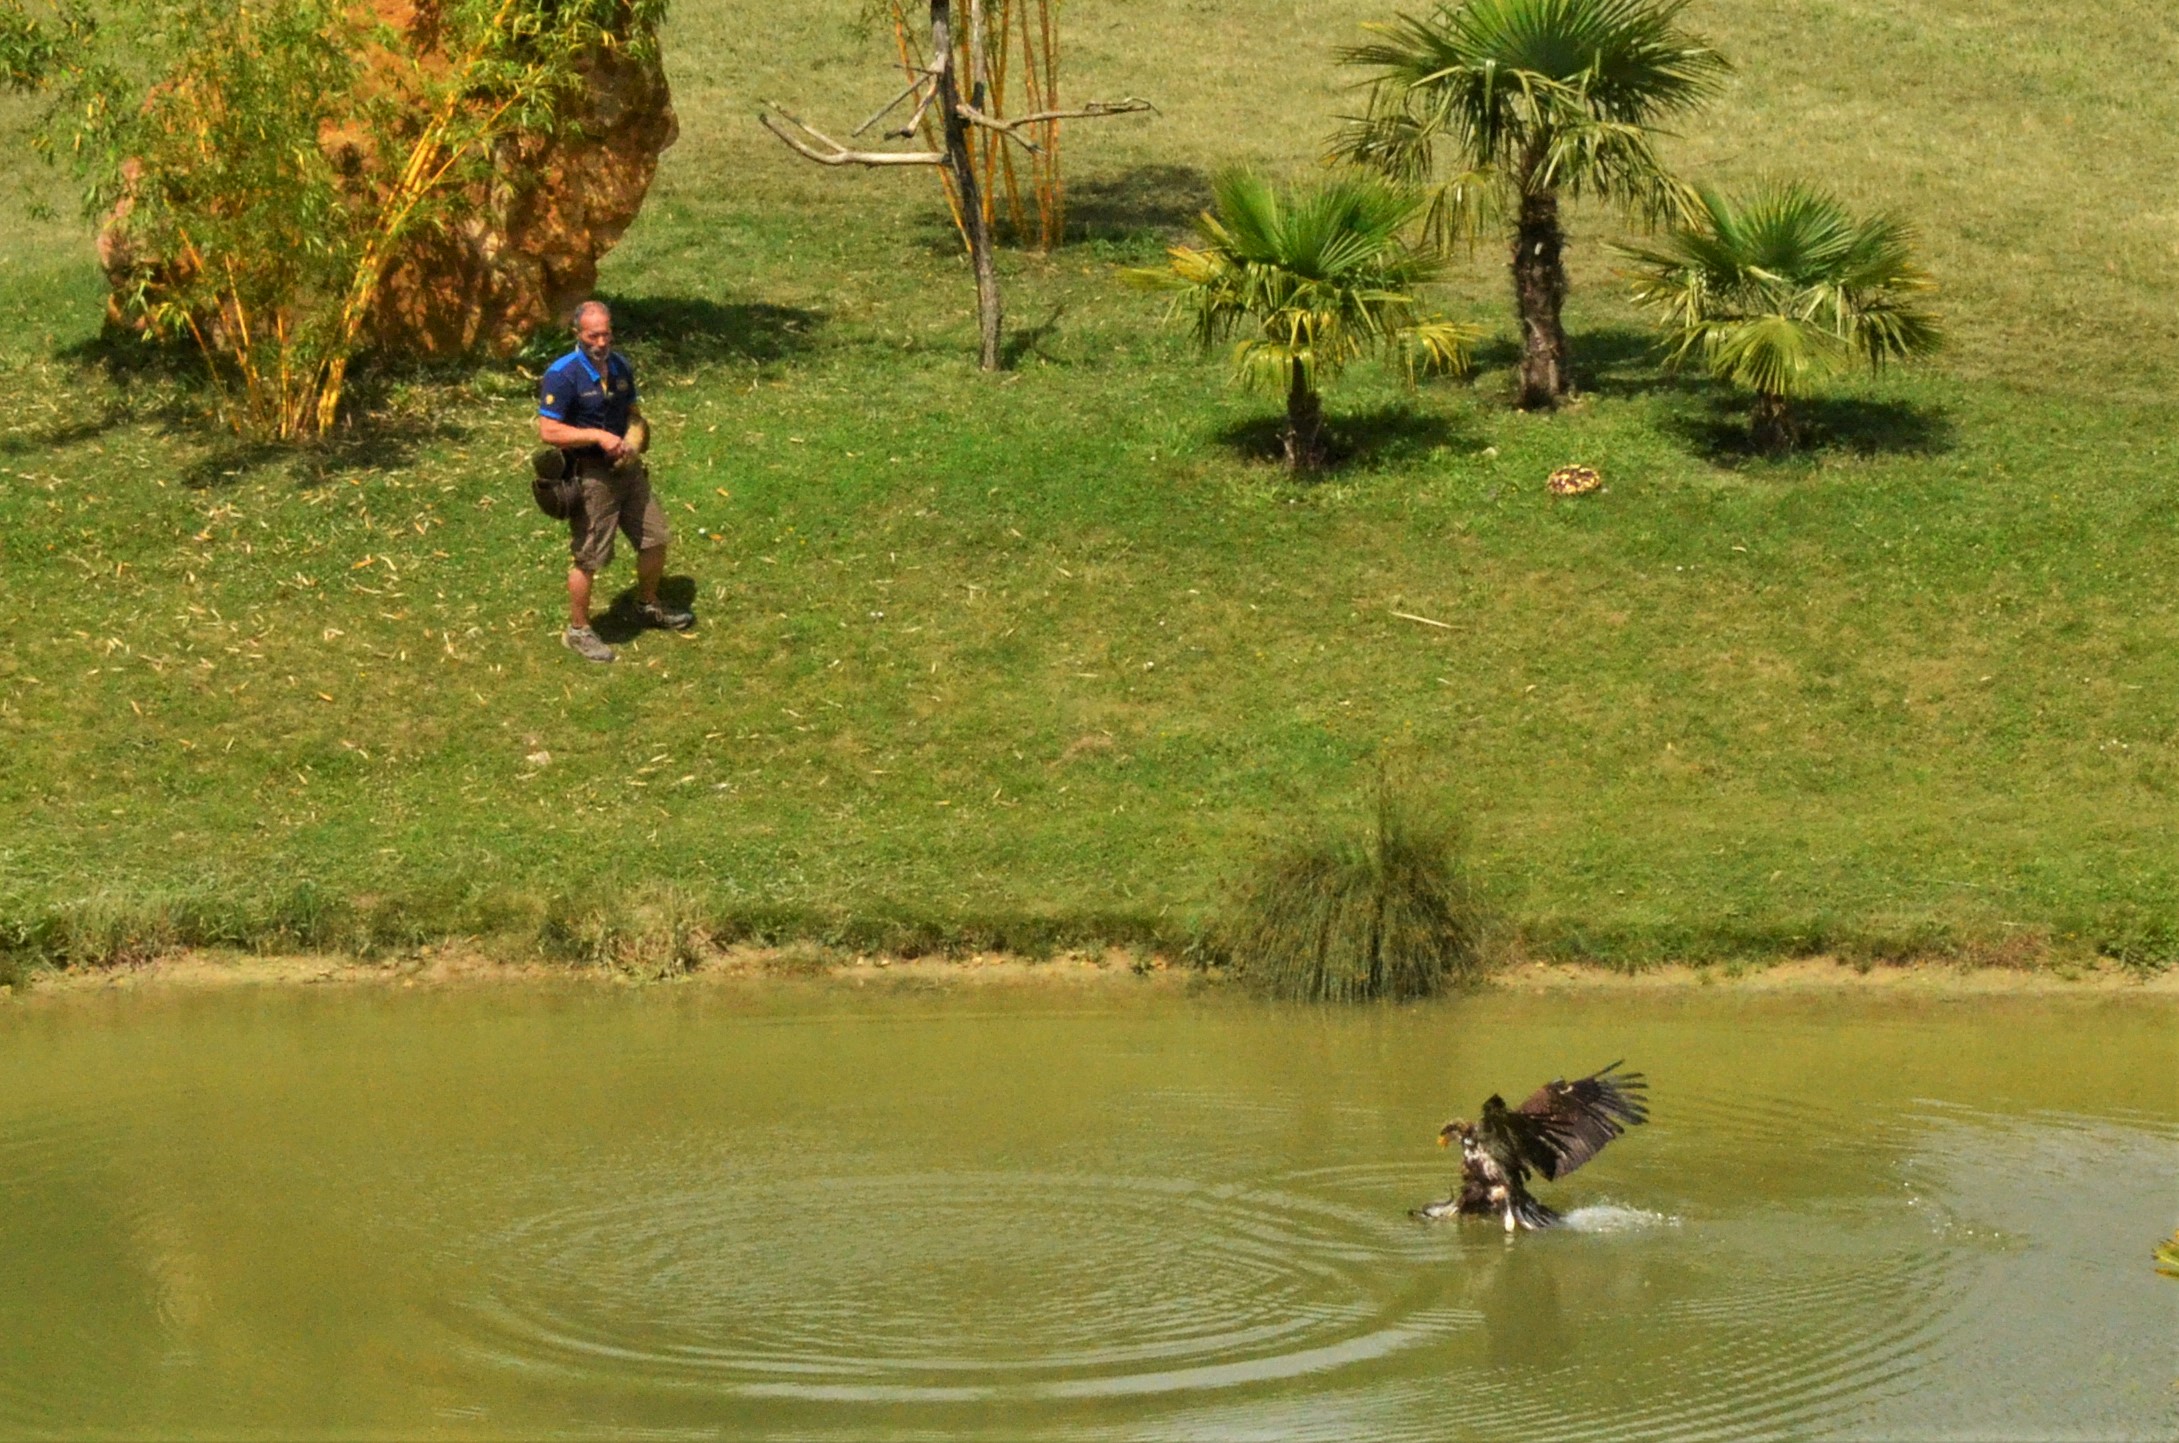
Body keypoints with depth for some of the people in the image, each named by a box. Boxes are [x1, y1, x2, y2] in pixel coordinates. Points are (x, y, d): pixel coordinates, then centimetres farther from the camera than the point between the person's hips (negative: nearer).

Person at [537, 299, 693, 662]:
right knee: (588, 558, 0)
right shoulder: (562, 375, -18)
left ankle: (649, 606, 39)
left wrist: (633, 441, -7)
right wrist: (598, 436, -25)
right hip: (589, 475, -7)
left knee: (655, 538, 16)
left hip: (627, 468, 7)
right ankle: (578, 631, 17)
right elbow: (548, 431, -21)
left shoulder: (620, 366, 4)